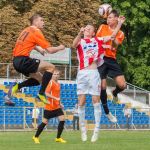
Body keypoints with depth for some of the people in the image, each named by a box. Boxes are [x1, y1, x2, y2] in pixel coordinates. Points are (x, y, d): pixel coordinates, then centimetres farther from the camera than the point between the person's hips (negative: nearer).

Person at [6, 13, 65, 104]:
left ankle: (17, 87, 7)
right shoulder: (36, 32, -8)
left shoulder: (26, 30, 19)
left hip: (16, 61, 9)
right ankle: (41, 94, -12)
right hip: (23, 60, -9)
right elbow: (50, 50, -10)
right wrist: (59, 48, 8)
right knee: (51, 67, -9)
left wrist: (39, 50, 37)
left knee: (40, 79, 20)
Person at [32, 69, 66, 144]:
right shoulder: (51, 83, -12)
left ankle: (58, 138, 3)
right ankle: (36, 137, 15)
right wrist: (56, 98, -30)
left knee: (62, 119, -6)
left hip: (57, 107, 7)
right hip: (49, 107, -7)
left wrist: (59, 103, 19)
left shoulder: (58, 84, 13)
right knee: (45, 122, -1)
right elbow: (47, 93, -24)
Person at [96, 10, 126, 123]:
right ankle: (107, 112, 12)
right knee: (102, 86, -4)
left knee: (122, 85, -11)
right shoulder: (102, 27, 6)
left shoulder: (120, 34, 5)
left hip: (112, 60, 1)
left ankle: (115, 93, 28)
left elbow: (114, 46, -13)